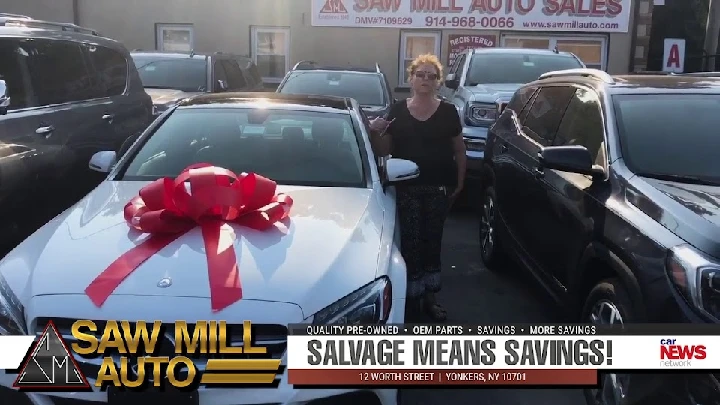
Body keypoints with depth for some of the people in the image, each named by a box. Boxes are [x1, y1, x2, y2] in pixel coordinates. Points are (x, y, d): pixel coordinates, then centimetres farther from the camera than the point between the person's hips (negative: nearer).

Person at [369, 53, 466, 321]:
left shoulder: (448, 112, 2)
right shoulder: (397, 111, 2)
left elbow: (459, 150, 7)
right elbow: (384, 151, 4)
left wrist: (460, 181, 3)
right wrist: (376, 133, -14)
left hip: (439, 187, 1)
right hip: (407, 187, 0)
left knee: (433, 238, 7)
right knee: (410, 239, 0)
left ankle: (428, 294, 18)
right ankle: (411, 292, 12)